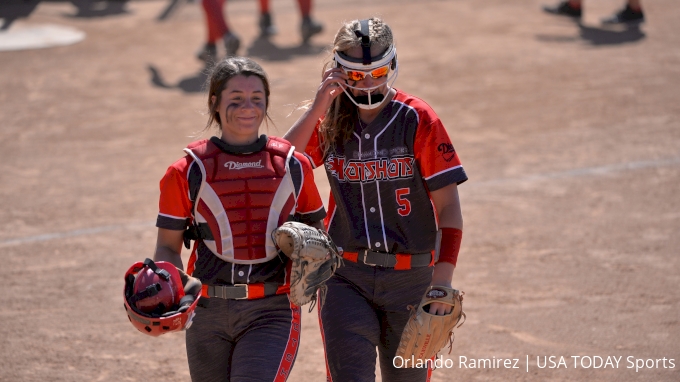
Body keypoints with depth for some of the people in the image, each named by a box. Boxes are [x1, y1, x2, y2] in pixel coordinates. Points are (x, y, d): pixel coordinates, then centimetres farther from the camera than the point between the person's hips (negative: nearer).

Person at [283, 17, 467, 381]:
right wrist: (317, 107, -15)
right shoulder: (328, 120, 3)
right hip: (345, 278, 1)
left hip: (409, 278, -1)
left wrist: (443, 277, -16)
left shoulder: (417, 120, -6)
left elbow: (448, 206, -7)